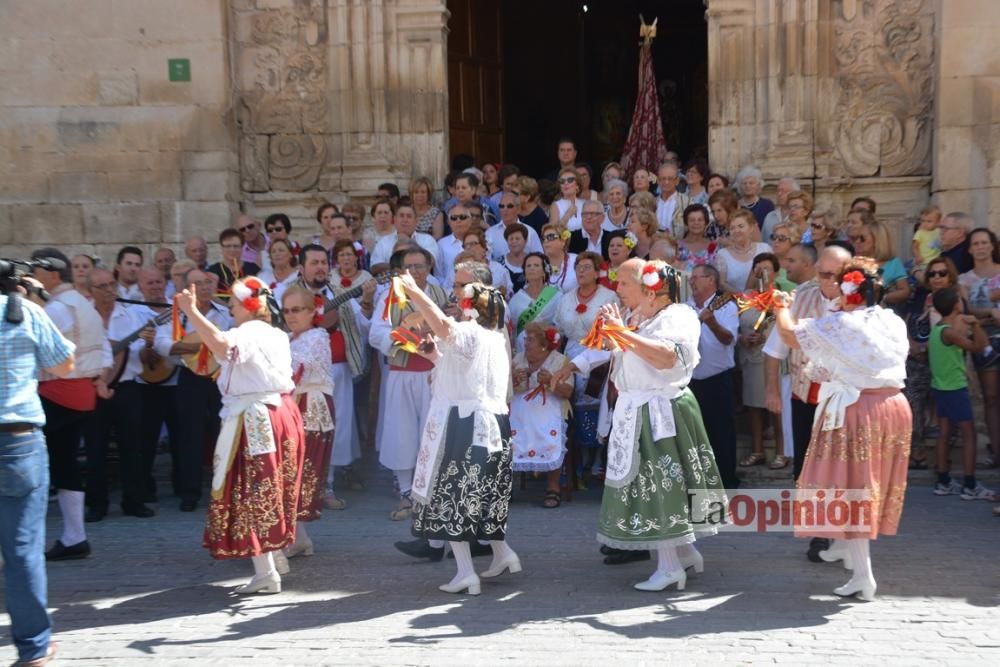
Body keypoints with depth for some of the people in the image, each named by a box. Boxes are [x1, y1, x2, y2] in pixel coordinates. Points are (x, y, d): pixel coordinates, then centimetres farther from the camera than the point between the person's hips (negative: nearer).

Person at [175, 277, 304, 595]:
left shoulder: (248, 333, -15)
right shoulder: (277, 335, 16)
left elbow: (222, 345, -37)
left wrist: (192, 312, -32)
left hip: (254, 421, -10)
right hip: (282, 414, 10)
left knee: (252, 492, -5)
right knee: (271, 489, 20)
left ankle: (266, 573, -5)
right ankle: (276, 556, 31)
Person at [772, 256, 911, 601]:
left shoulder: (838, 324, -13)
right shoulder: (895, 323, 5)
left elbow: (789, 334, -6)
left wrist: (781, 307, 15)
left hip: (853, 410, -6)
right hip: (894, 407, 6)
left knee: (850, 486, 1)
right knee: (870, 483, 20)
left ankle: (863, 575, -3)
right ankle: (845, 544, 41)